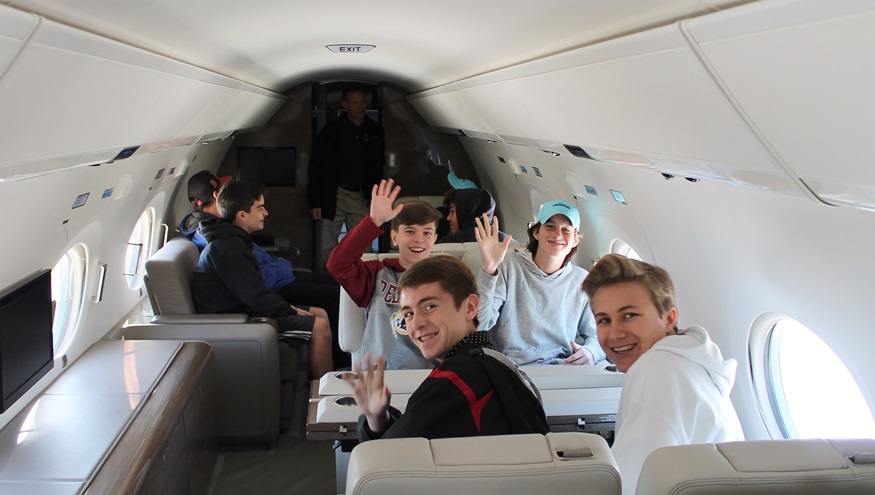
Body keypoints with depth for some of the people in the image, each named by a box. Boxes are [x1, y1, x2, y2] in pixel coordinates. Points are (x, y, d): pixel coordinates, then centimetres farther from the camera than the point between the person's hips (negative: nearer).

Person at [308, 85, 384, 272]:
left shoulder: (375, 131, 9)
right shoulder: (332, 129, 1)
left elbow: (377, 167, 15)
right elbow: (316, 167, 0)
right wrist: (315, 202, -7)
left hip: (361, 197, 2)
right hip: (333, 196, -2)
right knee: (326, 249, 0)